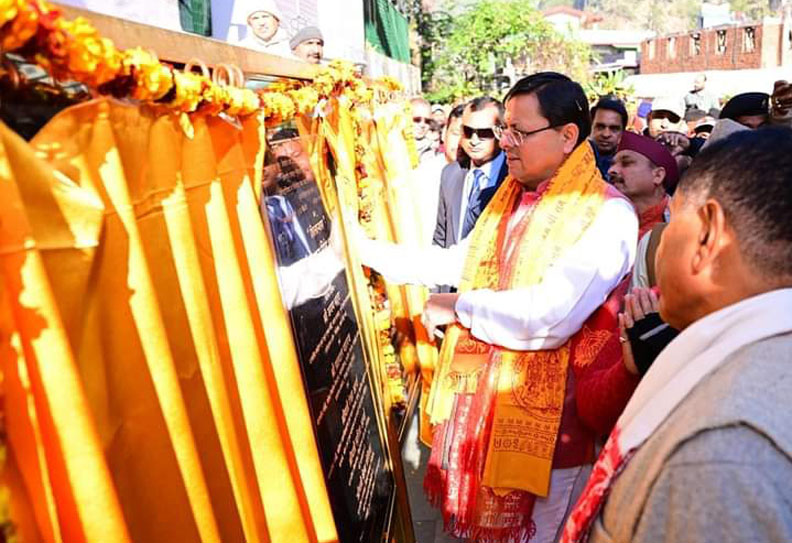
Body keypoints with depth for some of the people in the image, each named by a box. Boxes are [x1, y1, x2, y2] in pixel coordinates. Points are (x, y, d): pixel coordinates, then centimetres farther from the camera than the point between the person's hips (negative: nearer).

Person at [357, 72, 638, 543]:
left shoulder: (607, 214, -19)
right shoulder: (512, 197, 8)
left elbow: (550, 317, -29)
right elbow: (459, 262, 15)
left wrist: (458, 307, -16)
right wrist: (367, 249, 11)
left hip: (550, 421, -7)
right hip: (486, 403, 7)